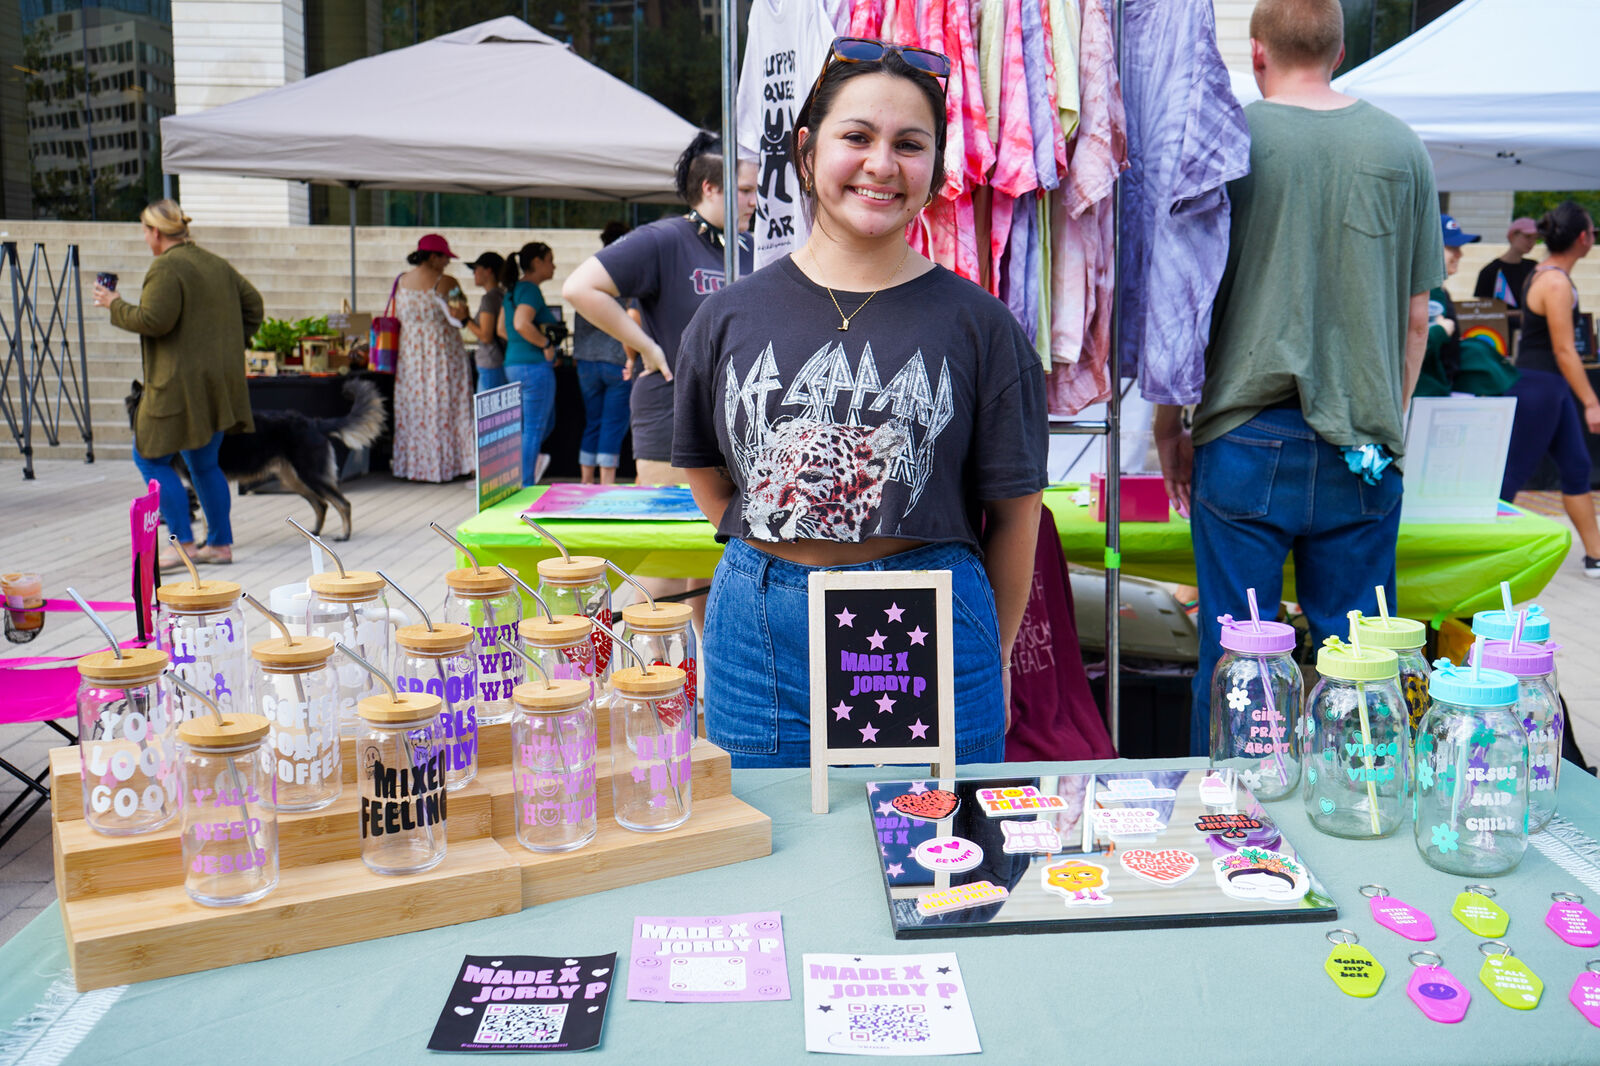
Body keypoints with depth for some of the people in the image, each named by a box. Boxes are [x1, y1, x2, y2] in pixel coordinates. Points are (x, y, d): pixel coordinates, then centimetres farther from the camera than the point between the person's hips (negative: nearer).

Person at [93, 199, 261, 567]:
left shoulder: (166, 268, -12)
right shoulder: (217, 264, 14)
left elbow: (154, 320, -19)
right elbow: (253, 305, 18)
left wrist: (115, 305, -3)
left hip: (181, 383, -8)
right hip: (220, 382, 8)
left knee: (150, 457, 2)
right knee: (204, 464, 15)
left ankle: (183, 543, -3)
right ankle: (221, 544, 16)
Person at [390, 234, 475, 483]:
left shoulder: (401, 282, 4)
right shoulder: (445, 283, -12)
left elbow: (399, 318, 11)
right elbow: (460, 318, -10)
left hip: (410, 354, 5)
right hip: (444, 354, -5)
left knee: (413, 409, 12)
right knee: (444, 408, 2)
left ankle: (412, 465, 16)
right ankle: (445, 465, 4)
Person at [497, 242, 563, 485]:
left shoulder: (513, 289, 15)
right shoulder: (531, 290, -14)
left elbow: (501, 328, 20)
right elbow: (522, 324, -29)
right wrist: (547, 343, -17)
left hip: (513, 363, 10)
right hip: (534, 365, -10)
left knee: (547, 422, 21)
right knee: (534, 430, -2)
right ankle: (525, 486, 2)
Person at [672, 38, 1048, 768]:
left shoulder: (978, 325, -3)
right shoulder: (730, 318, 3)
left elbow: (1016, 508, 1)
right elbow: (705, 472, 15)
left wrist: (993, 656, 4)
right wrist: (780, 569, 8)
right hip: (760, 650, 2)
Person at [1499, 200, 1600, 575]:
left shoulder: (1545, 274, 11)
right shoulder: (1557, 283, -19)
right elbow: (1564, 351, -20)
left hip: (1553, 388, 10)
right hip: (1537, 388, -10)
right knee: (1514, 474, -3)